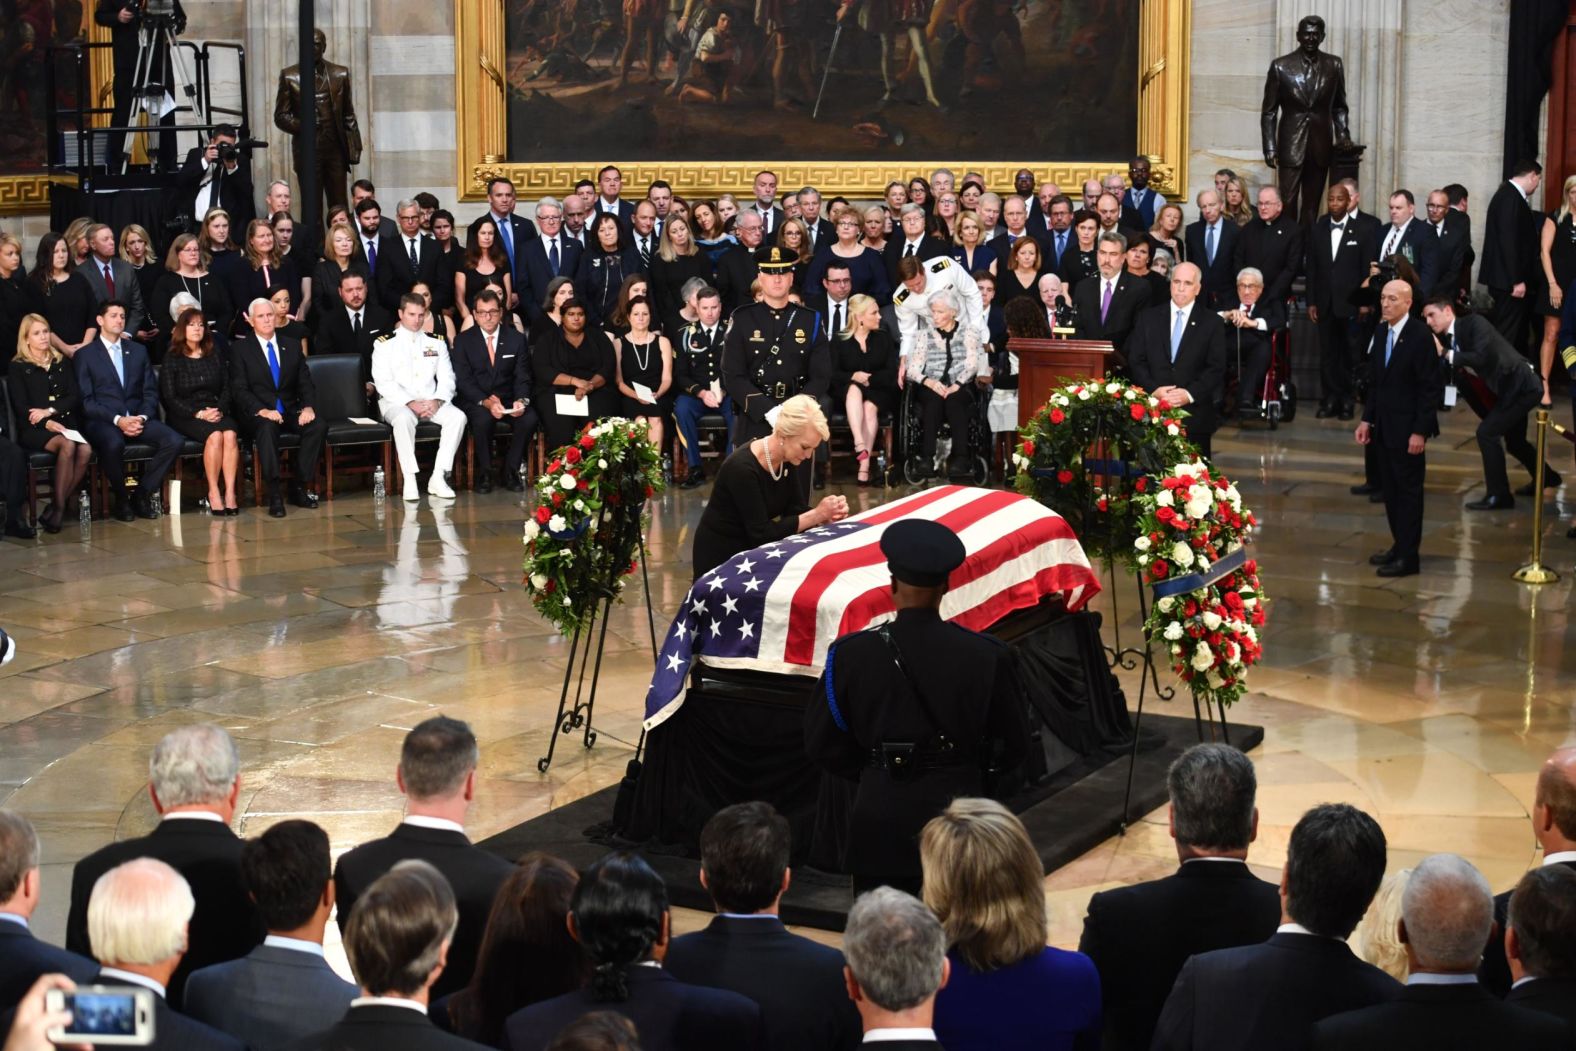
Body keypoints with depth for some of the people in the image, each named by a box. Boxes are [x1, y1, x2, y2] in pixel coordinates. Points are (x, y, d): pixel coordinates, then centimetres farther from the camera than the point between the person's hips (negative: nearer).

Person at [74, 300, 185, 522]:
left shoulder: (138, 351, 20)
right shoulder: (85, 355, 6)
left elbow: (151, 392, 14)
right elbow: (86, 401, -3)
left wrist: (142, 417, -6)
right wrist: (117, 419, -16)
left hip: (138, 418, 4)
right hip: (102, 421, -4)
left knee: (174, 441, -23)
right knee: (114, 444, -39)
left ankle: (142, 494, -7)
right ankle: (120, 498, -14)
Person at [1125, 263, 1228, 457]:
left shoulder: (1212, 324, 5)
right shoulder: (1148, 318, 11)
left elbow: (1216, 368, 0)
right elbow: (1136, 361, 6)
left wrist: (1190, 394, -13)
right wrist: (1154, 390, -9)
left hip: (1194, 415, -1)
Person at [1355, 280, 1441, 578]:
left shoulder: (1421, 337, -16)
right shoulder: (1381, 332, 7)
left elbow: (1432, 388, -15)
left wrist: (1420, 431, -17)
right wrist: (1367, 419, 10)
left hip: (1408, 428, -7)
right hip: (1384, 426, 7)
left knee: (1408, 490, 1)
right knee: (1389, 489, 13)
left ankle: (1408, 556, 7)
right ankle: (1399, 544, 26)